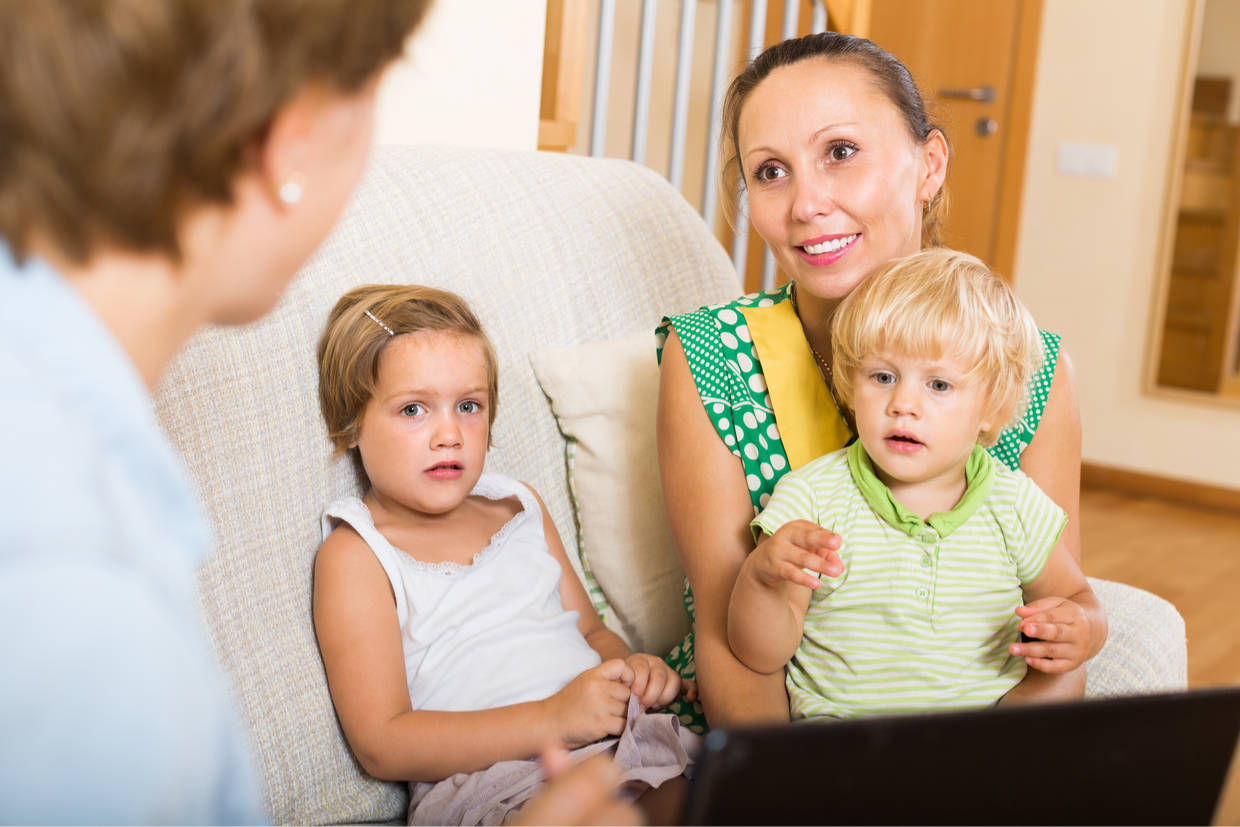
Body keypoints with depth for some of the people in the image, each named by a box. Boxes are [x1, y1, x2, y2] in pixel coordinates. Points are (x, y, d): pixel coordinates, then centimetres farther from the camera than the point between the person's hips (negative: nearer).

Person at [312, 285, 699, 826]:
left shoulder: (518, 506, 22)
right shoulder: (354, 555, 1)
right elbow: (381, 745, -9)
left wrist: (630, 668, 2)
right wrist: (553, 718, -17)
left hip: (619, 741, 6)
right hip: (482, 779, -5)